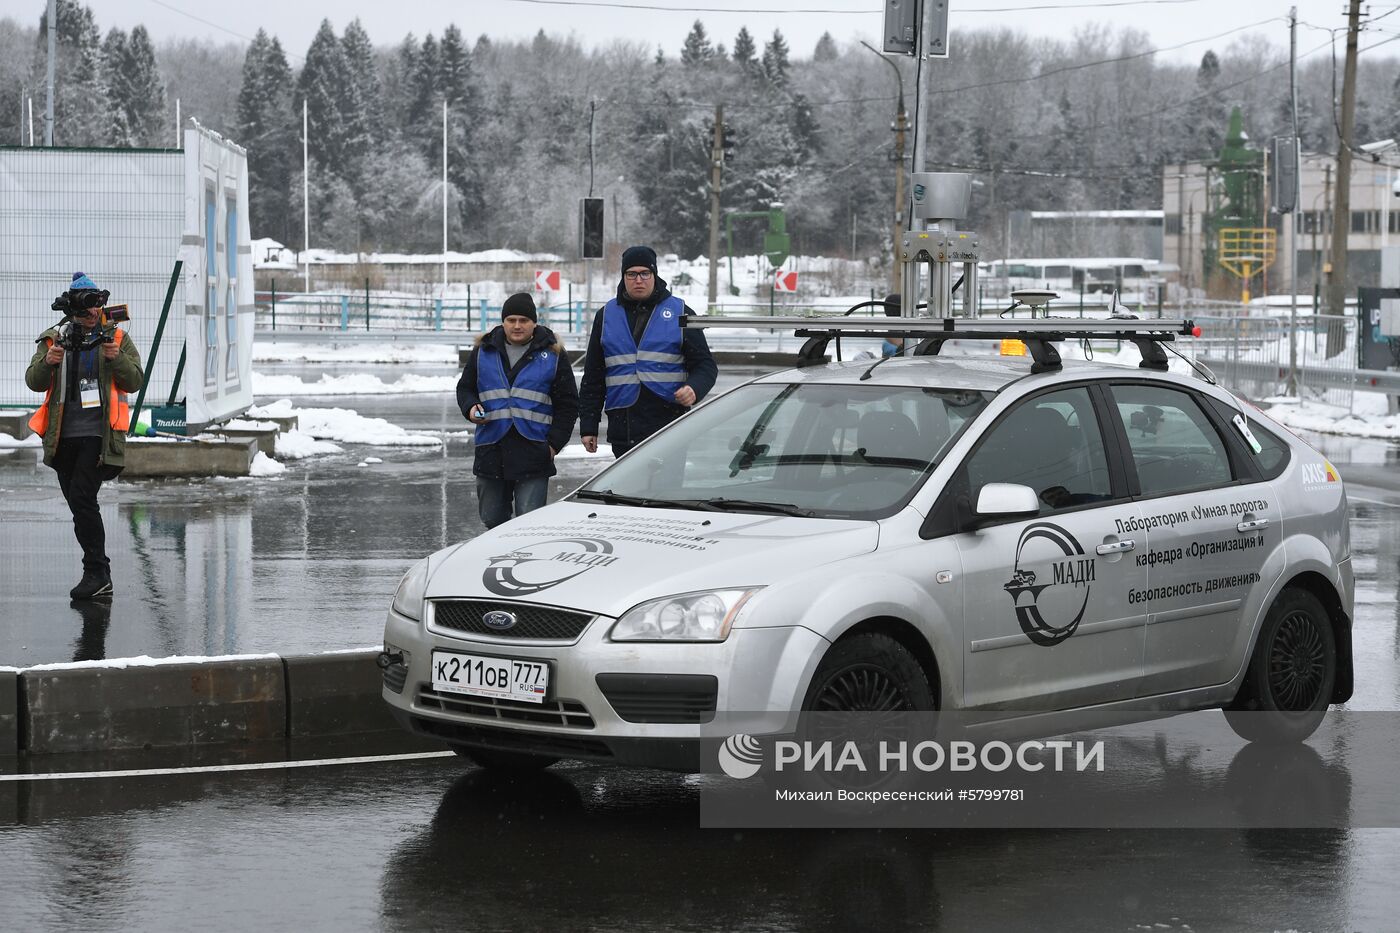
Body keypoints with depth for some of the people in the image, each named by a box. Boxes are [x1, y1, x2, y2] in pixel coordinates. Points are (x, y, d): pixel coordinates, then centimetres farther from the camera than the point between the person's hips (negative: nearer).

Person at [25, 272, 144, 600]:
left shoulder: (117, 338, 6)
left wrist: (117, 358, -19)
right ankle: (100, 577, 18)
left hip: (99, 434, -4)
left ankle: (96, 572, -16)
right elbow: (34, 382, 4)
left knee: (82, 497, -18)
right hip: (64, 437, 4)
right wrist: (48, 362, -16)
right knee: (80, 506, 9)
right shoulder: (54, 339, 11)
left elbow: (134, 381, -1)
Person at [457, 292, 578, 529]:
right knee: (492, 520, 11)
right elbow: (465, 387, 19)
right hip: (491, 450, 3)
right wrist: (470, 408, -4)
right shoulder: (484, 351, 10)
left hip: (533, 453, -3)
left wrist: (555, 443, -3)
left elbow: (567, 404, 6)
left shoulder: (553, 355, 4)